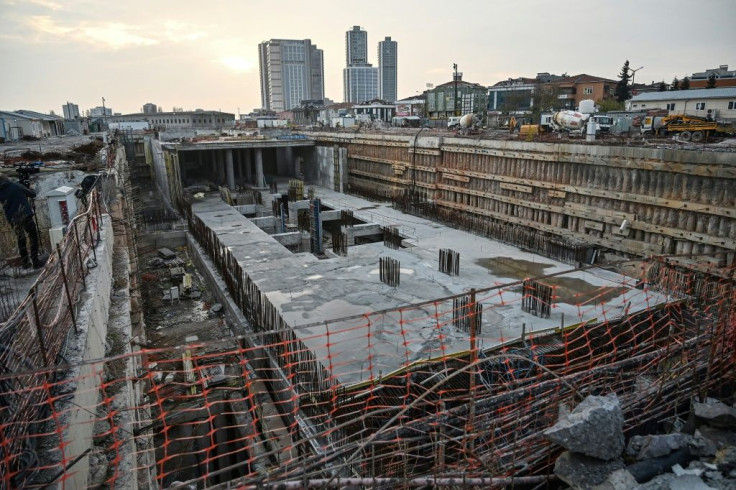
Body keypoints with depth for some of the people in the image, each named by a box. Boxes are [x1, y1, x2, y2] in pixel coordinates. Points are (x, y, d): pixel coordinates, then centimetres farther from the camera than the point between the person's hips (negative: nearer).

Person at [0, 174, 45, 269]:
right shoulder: (16, 186, -1)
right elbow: (33, 194, 8)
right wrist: (24, 193, 28)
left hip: (12, 220, 4)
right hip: (25, 215, -4)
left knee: (20, 239, 17)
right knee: (33, 237, 4)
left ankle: (26, 262, 20)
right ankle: (35, 261, 0)